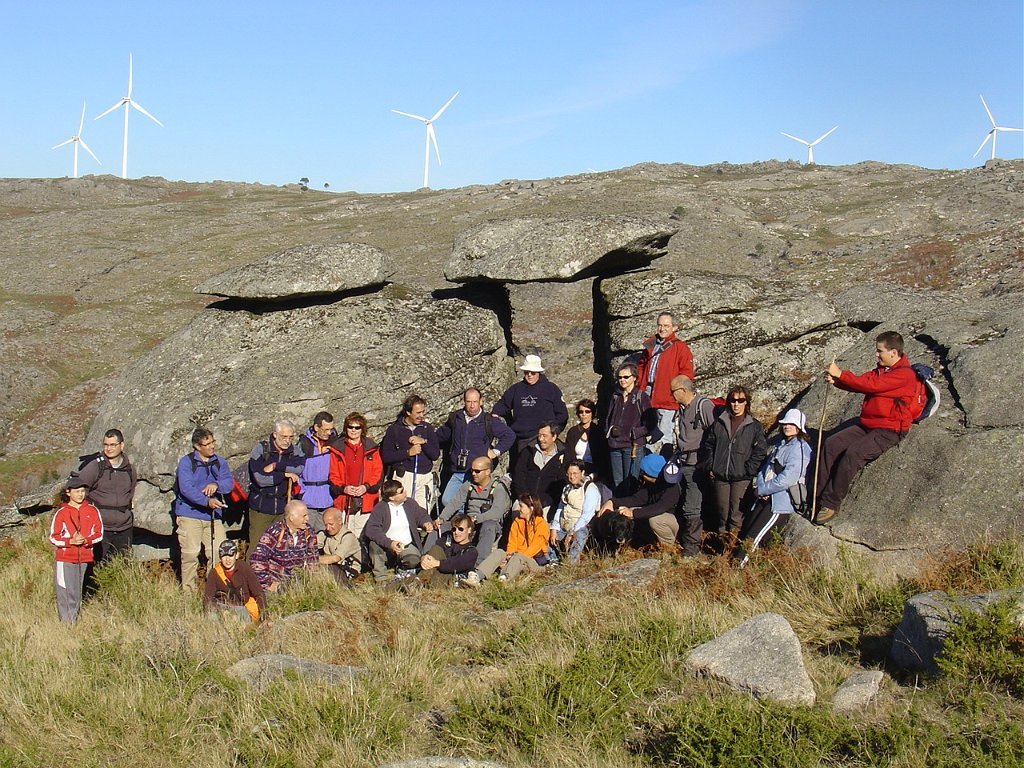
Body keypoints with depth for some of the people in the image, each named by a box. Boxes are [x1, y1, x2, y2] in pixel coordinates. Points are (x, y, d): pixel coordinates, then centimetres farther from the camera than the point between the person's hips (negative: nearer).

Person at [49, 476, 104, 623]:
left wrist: (86, 540, -13)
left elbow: (99, 534, 6)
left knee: (78, 593, 6)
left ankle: (74, 622, 14)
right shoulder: (61, 513, 0)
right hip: (65, 559, -2)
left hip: (84, 559, 2)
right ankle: (65, 624, 1)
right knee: (65, 592, -5)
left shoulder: (92, 511, 6)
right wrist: (70, 541, -15)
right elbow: (53, 537, 1)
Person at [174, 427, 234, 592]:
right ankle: (188, 591, 4)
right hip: (190, 515, -4)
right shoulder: (186, 462, -3)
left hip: (213, 516, 4)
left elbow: (229, 482, 1)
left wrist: (216, 484, -22)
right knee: (190, 554, -7)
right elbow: (186, 488, -16)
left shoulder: (220, 462, 12)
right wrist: (207, 501, -29)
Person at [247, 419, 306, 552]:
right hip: (261, 507, -3)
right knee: (256, 546, -4)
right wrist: (286, 474, -11)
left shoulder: (294, 450, 6)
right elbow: (260, 479, -14)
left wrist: (276, 466, -18)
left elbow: (300, 467, -15)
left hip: (283, 507, 3)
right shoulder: (260, 449, -5)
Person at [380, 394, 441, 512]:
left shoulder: (427, 428, 13)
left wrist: (424, 442, -9)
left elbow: (435, 454, 7)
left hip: (425, 477, 3)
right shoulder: (394, 429, 4)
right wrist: (408, 453, -12)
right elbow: (386, 456, -3)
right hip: (404, 476, -2)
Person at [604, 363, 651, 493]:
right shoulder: (615, 396, 14)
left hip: (633, 446, -5)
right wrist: (609, 430, 4)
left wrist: (633, 433, -12)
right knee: (617, 482, 10)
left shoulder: (641, 397, -2)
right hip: (615, 445, 5)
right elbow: (608, 418, 23)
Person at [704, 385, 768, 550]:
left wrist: (748, 470, -9)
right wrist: (711, 467, 5)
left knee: (737, 513, -6)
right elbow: (710, 446, 15)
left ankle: (733, 542, 0)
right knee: (722, 511, 9)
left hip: (741, 478, -3)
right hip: (720, 476, 3)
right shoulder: (719, 424, 10)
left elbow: (760, 451, -1)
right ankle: (723, 541, 19)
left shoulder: (755, 426, 2)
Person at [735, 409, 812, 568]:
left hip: (781, 501, -8)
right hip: (766, 498, 8)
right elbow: (765, 468, 19)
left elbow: (788, 478, -19)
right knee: (746, 532, -1)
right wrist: (760, 485, -2)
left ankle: (737, 566, -16)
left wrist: (762, 489, -12)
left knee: (753, 537, -15)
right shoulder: (779, 444, 18)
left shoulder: (799, 448, -10)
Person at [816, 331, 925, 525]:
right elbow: (859, 383, 6)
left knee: (853, 453, -27)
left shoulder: (905, 375, -15)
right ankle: (820, 497, -10)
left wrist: (840, 374, -20)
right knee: (831, 444, -9)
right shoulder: (881, 370, 15)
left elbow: (870, 385, -22)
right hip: (867, 425, 9)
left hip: (889, 431, -9)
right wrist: (836, 380, -13)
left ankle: (830, 504, -21)